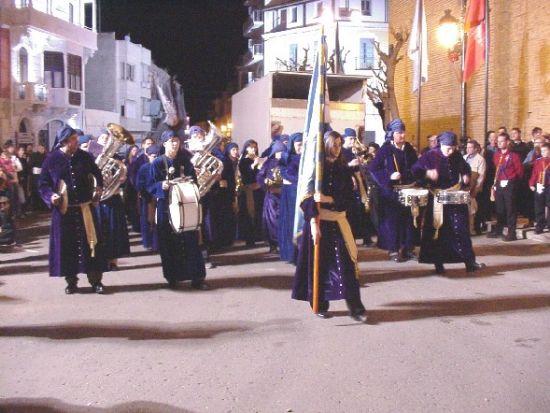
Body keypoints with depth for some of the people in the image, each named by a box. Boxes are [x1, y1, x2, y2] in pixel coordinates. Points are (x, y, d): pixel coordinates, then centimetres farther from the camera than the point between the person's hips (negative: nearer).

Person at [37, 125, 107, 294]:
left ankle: (96, 280, 10)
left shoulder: (84, 157, 2)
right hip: (63, 210, -1)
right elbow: (43, 183, 2)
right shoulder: (52, 159, -3)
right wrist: (50, 196, -15)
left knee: (89, 242, 2)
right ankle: (71, 281, 16)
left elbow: (97, 173, 18)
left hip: (85, 208, 1)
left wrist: (99, 188, 3)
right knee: (67, 244, 4)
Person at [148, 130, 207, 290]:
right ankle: (172, 278, 13)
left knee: (191, 240, -1)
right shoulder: (157, 163, 0)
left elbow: (193, 180, 7)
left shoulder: (185, 160, 6)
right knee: (168, 243, 2)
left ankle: (196, 277, 4)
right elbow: (151, 186, -3)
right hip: (165, 206, -1)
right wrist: (161, 185, -22)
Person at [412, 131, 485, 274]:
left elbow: (466, 167, 21)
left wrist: (466, 176, -1)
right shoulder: (430, 156, -8)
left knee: (462, 230, 1)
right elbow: (415, 170, -12)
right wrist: (427, 173, -30)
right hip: (437, 199, -3)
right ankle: (438, 264, 14)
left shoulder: (457, 155, 4)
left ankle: (470, 262, 4)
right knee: (437, 233, 3)